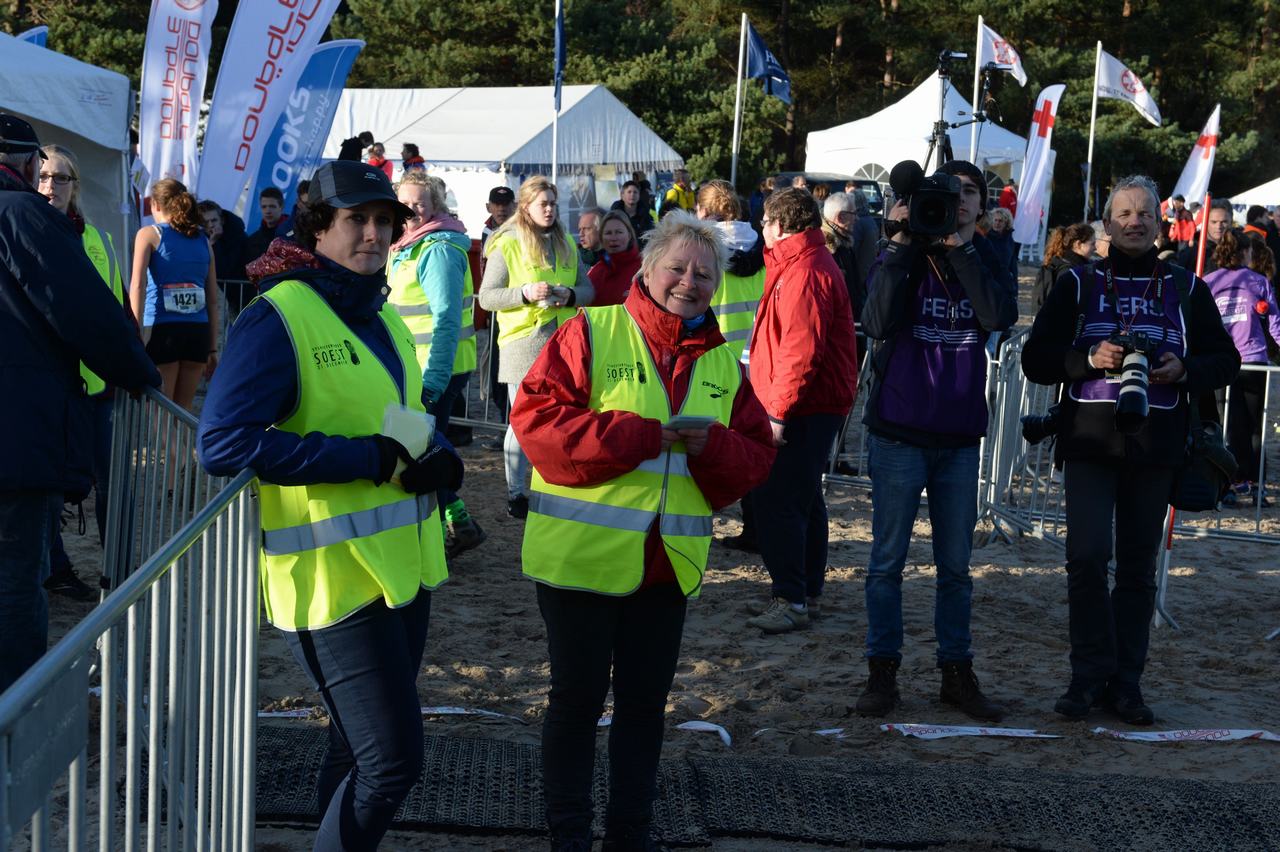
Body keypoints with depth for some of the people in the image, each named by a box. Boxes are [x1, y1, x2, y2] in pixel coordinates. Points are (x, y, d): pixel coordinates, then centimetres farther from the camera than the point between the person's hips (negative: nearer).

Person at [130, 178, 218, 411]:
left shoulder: (149, 234, 4)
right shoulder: (203, 241, 15)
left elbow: (138, 284, -9)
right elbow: (213, 301, 14)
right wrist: (213, 349, 17)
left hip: (162, 330, -3)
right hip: (197, 332, 3)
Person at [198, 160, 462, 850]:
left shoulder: (383, 318, 12)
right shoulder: (278, 317, -14)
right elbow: (224, 444, -23)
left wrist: (439, 456, -4)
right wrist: (373, 458, -23)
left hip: (402, 563, 9)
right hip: (335, 576, -8)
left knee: (359, 751, 19)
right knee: (391, 760, -10)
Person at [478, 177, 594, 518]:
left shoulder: (567, 244, 13)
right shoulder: (506, 244, -3)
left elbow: (588, 289, 15)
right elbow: (486, 297, -6)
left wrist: (571, 294, -7)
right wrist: (526, 292, -20)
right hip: (523, 343, -4)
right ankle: (515, 493, 9)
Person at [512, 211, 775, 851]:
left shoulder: (723, 361, 9)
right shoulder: (590, 333, -7)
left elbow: (755, 456, 9)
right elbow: (537, 416, -17)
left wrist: (714, 448, -15)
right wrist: (645, 436, -21)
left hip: (670, 562, 5)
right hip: (581, 555, -5)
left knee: (645, 700, 15)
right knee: (578, 697, 6)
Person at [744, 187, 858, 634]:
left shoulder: (803, 273, -18)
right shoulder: (812, 264, 18)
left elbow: (802, 351, -25)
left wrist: (778, 411, -24)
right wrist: (778, 405, 20)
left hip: (802, 410, -11)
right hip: (818, 406, 11)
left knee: (777, 501, -12)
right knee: (803, 499, 17)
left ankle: (790, 600, -13)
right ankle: (808, 593, 25)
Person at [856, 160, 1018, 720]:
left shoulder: (987, 260, 5)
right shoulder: (903, 256, -1)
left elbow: (1001, 316, -16)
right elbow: (878, 323, -18)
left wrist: (960, 249, -17)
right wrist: (902, 246, -19)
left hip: (960, 437, 3)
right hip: (898, 432, -2)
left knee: (955, 565, 10)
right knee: (888, 560, 4)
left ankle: (956, 672, 18)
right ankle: (882, 670, 13)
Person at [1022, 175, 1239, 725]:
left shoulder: (1186, 289, 11)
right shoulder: (1078, 283, 7)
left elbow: (1225, 361, 12)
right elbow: (1036, 359, 3)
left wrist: (1184, 370, -9)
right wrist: (1089, 359, -14)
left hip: (1155, 447, 1)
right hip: (1089, 440, -1)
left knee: (1139, 566, 4)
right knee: (1087, 556, -11)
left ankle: (1125, 682, 12)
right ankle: (1090, 676, 0)